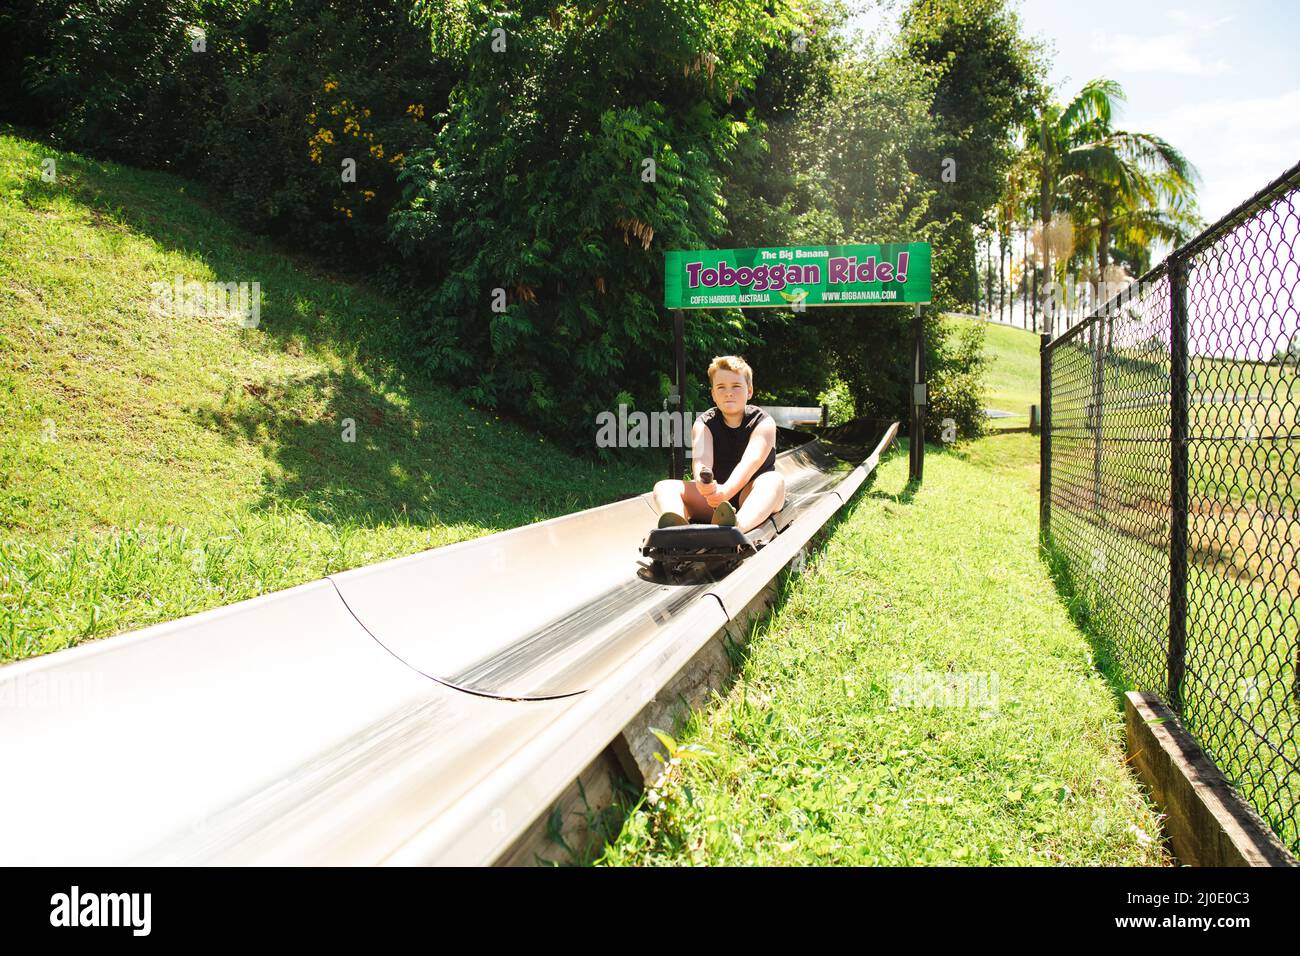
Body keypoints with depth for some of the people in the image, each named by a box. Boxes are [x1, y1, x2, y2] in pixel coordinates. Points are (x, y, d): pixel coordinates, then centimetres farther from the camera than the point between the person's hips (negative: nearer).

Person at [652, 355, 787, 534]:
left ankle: (738, 527, -65)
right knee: (663, 486, -18)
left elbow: (750, 461, -26)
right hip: (716, 494, 2)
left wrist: (726, 491, -47)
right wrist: (703, 483, -48)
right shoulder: (704, 424, 0)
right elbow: (702, 459, -22)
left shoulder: (763, 422, -6)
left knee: (775, 479, -34)